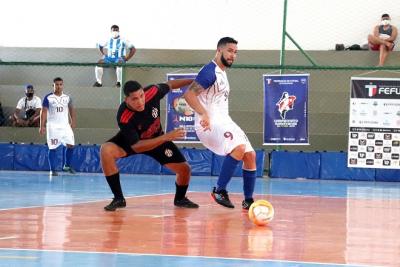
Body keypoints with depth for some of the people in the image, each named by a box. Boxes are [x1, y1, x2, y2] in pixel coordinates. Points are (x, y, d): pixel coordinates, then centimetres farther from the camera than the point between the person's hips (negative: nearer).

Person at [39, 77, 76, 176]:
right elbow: (44, 112, -6)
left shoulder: (67, 98, 6)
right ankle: (52, 170, 5)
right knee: (52, 148, -2)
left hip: (65, 125, 4)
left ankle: (67, 166, 15)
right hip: (53, 126, -4)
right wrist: (42, 126, -12)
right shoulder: (48, 98, -5)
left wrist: (73, 122, 3)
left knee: (70, 145, -4)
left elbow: (71, 110, 15)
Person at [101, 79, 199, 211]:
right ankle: (118, 198, -20)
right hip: (131, 140, -3)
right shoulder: (124, 117, -39)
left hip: (157, 138, 3)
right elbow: (136, 147, -38)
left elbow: (169, 85, -7)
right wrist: (166, 137, -46)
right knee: (106, 150, -33)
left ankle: (180, 199, 30)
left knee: (185, 169, -4)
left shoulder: (152, 92, -30)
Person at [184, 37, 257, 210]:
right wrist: (204, 114, -31)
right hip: (210, 123, -10)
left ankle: (248, 201, 10)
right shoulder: (210, 71, -13)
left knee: (250, 155, 4)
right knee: (239, 148, -30)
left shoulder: (222, 73, 18)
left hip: (224, 122, 10)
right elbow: (189, 94, -22)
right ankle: (219, 190, -20)